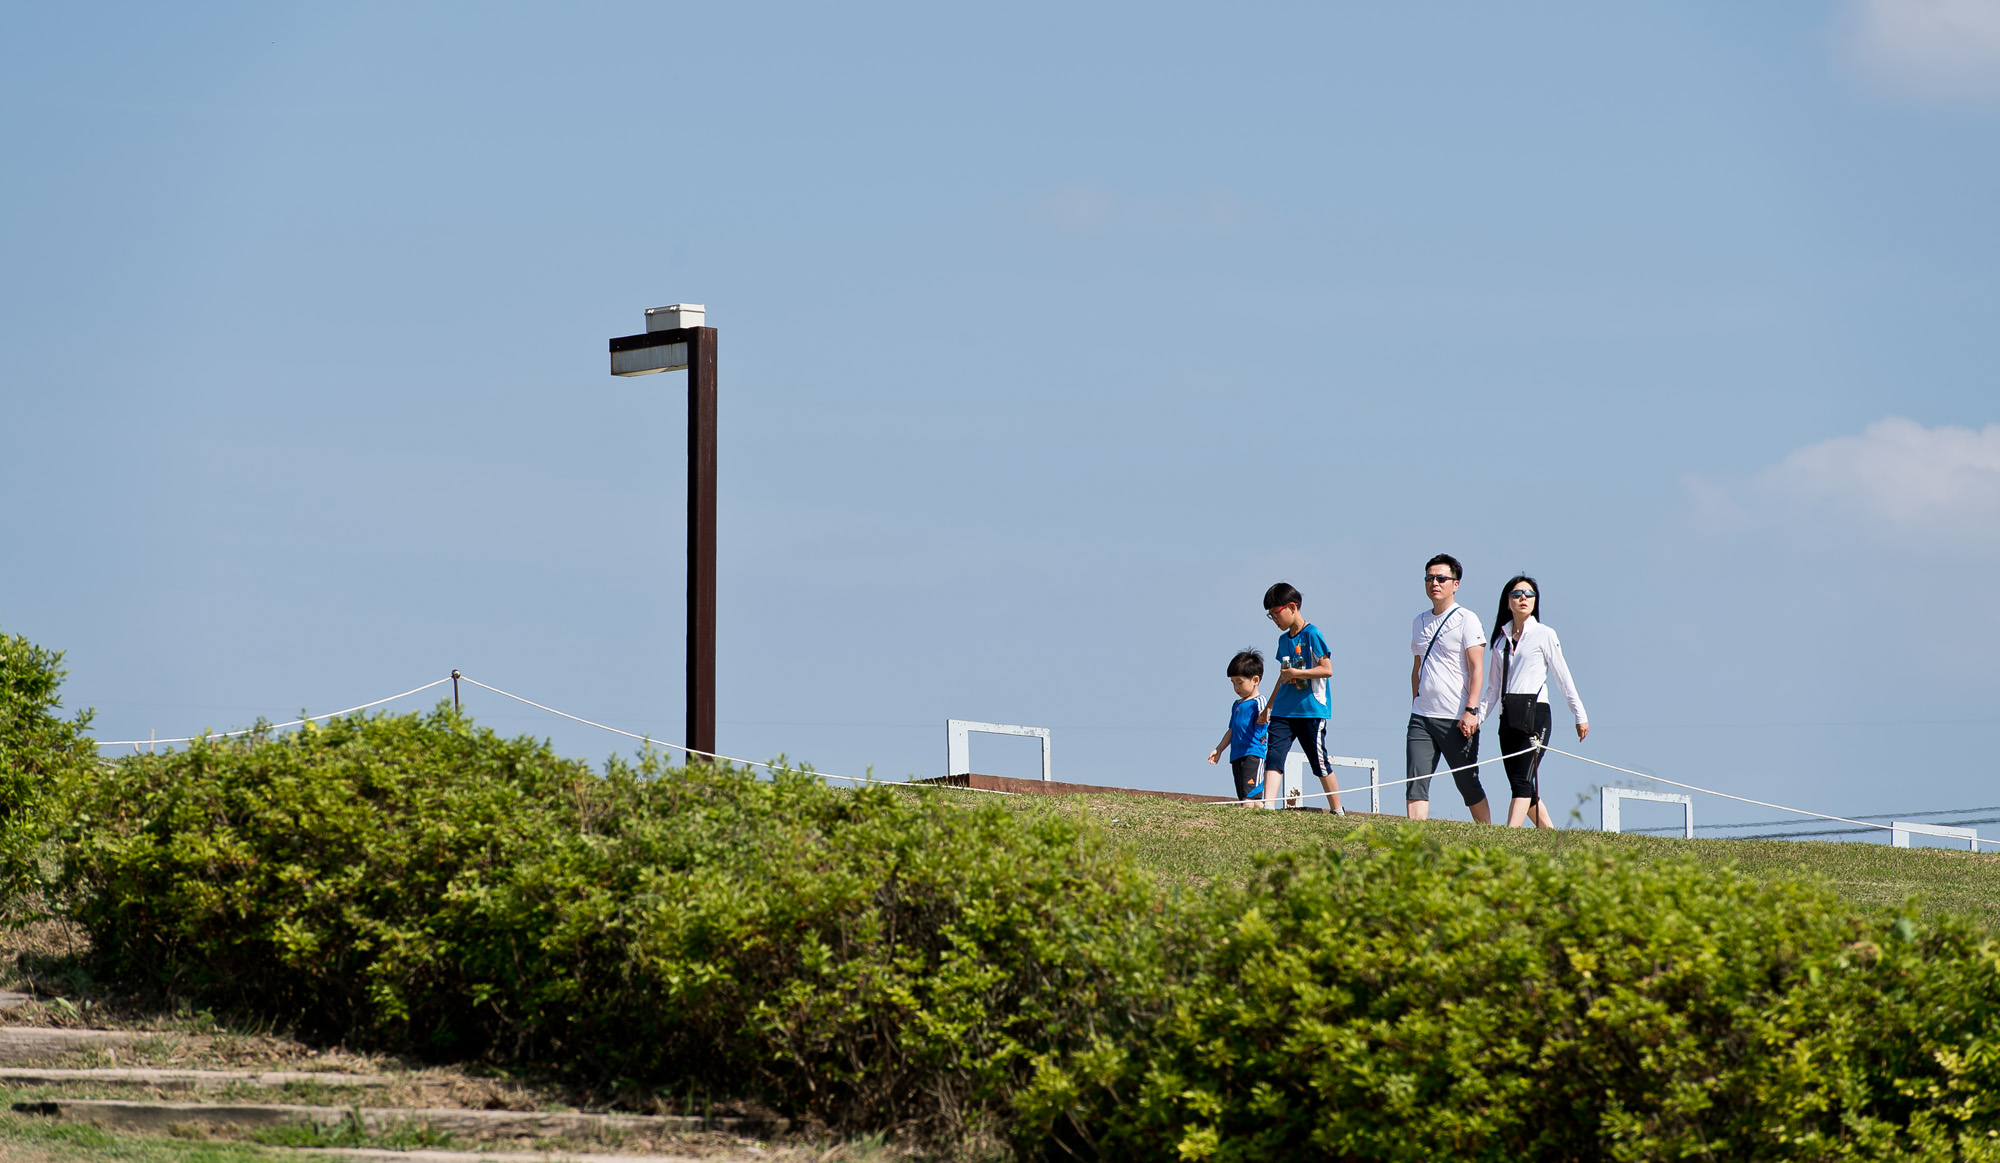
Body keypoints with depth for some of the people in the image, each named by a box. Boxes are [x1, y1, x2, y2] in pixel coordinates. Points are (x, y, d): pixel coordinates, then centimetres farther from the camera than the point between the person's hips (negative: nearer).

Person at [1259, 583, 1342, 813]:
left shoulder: (1311, 634, -8)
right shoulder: (1283, 639, 15)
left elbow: (1327, 669, -14)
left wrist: (1296, 673, -17)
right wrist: (1269, 705, 26)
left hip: (1311, 710, -7)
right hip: (1284, 710, 7)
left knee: (1319, 762, 0)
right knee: (1273, 755, -8)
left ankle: (1338, 810, 13)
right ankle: (1267, 806, -15)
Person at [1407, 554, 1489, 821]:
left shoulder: (1466, 620, -3)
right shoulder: (1419, 623, 15)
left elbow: (1476, 669, -9)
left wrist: (1471, 710, -19)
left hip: (1457, 719, -5)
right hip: (1422, 718, 5)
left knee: (1468, 784, 1)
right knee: (1416, 781, -8)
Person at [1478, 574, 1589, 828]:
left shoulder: (1544, 635, 3)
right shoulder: (1502, 639, 17)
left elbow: (1563, 677, 5)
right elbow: (1493, 686, 18)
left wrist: (1580, 716, 7)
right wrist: (1477, 717, 7)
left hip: (1535, 714, -6)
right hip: (1508, 718, 6)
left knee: (1522, 781, -15)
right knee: (1521, 786, 4)